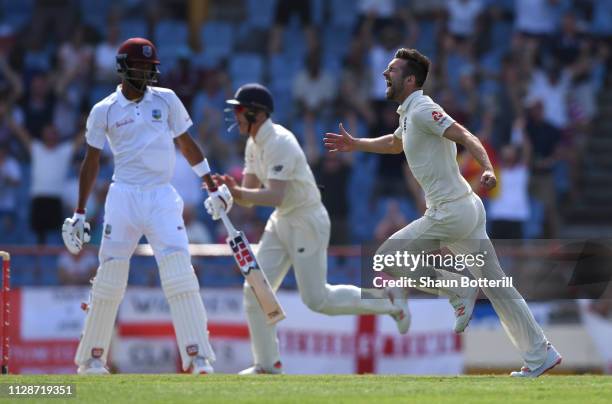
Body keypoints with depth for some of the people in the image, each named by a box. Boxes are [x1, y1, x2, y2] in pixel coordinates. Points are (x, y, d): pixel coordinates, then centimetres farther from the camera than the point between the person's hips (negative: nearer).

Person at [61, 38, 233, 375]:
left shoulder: (166, 100, 7)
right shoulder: (104, 111, 4)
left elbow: (186, 144, 15)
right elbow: (91, 163, 8)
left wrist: (213, 186, 12)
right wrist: (79, 214, 6)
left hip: (162, 197, 0)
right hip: (123, 198, 0)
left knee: (179, 272, -13)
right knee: (110, 276, 1)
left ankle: (198, 357, -15)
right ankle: (91, 357, 14)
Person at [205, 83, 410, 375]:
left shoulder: (279, 143, -23)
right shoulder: (254, 144, 7)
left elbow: (275, 196, -31)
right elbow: (249, 196, 7)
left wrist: (235, 191, -35)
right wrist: (229, 190, -12)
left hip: (307, 221, -9)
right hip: (281, 222, 9)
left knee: (317, 299, -5)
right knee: (255, 291, -1)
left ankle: (388, 302, 13)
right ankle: (267, 364, 7)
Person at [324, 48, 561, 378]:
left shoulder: (422, 110, -12)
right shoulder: (408, 113, 18)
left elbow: (465, 137, -25)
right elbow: (395, 143, 41)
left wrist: (487, 169, -41)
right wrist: (356, 145, 43)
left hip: (450, 213, -10)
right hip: (467, 207, 10)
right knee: (494, 282, 9)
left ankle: (458, 291, 1)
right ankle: (540, 356, 9)